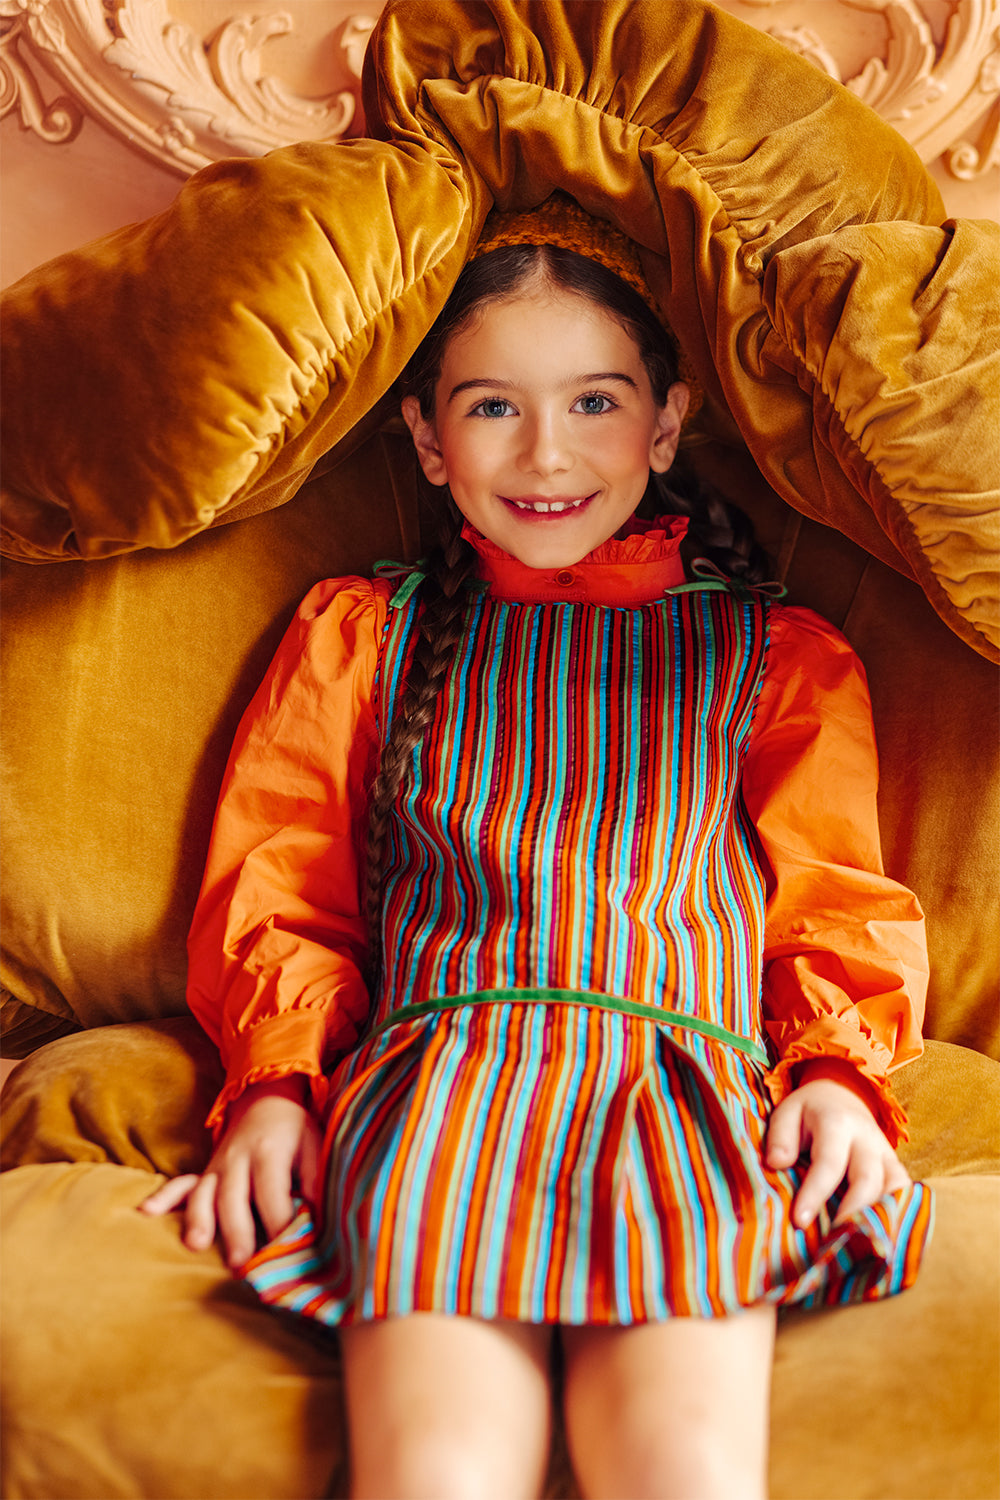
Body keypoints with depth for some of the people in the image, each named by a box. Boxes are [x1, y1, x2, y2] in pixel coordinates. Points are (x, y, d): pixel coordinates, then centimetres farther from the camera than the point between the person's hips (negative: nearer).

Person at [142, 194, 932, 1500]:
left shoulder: (776, 653, 23)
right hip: (437, 1075, 0)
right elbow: (281, 889, 18)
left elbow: (837, 899, 18)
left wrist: (840, 1070, -1)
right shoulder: (360, 633, 23)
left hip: (688, 1092, 0)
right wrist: (275, 1084, 2)